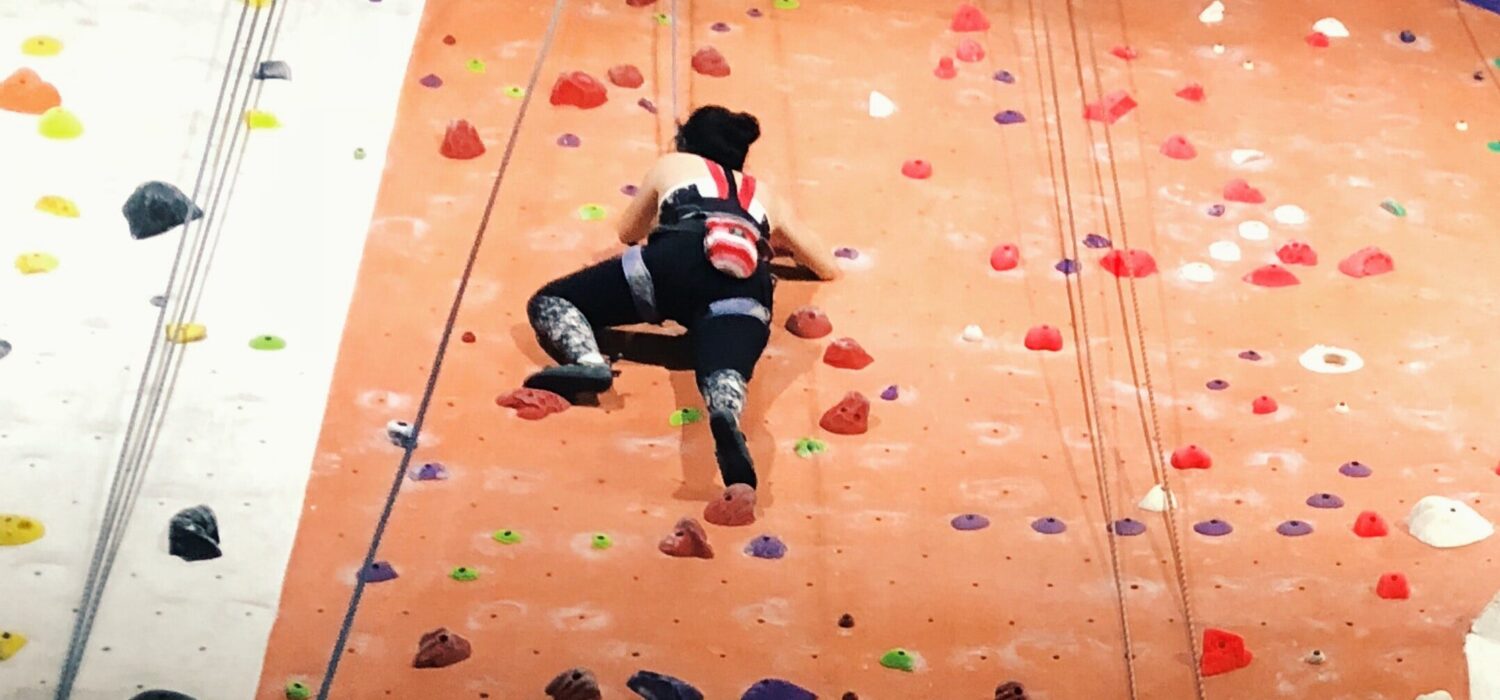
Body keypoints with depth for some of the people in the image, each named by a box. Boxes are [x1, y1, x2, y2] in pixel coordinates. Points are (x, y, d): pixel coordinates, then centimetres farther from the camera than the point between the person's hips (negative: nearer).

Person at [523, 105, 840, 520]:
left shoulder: (672, 165, 36)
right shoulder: (768, 198, 40)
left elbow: (628, 234, 48)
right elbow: (829, 269, 43)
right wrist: (779, 244, 60)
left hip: (678, 263, -2)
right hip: (745, 292, 2)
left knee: (549, 301, 10)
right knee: (723, 378, -22)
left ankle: (588, 364, -23)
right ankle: (727, 422, -60)